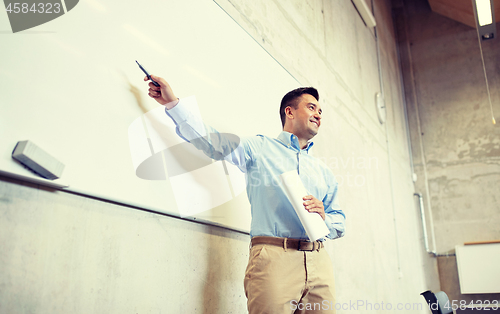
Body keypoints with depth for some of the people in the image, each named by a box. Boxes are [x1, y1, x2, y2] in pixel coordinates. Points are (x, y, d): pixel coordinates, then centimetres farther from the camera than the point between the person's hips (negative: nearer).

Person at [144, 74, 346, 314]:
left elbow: (340, 224, 22)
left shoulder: (323, 171, 24)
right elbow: (212, 141, 1)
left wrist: (323, 217, -1)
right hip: (273, 258, -4)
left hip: (318, 263, 5)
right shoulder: (259, 148, 12)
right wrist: (172, 102, -3)